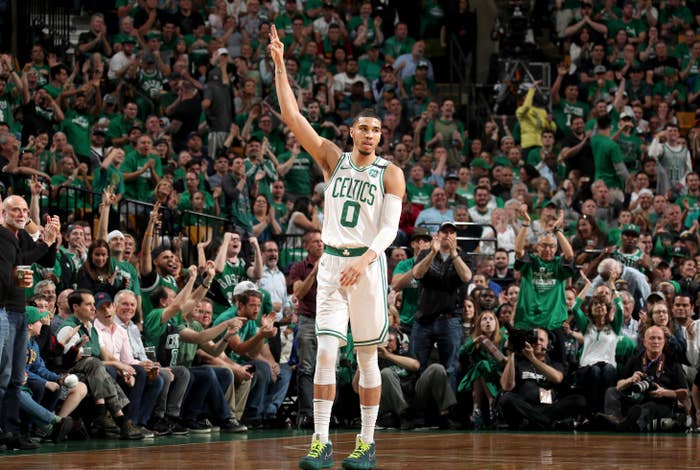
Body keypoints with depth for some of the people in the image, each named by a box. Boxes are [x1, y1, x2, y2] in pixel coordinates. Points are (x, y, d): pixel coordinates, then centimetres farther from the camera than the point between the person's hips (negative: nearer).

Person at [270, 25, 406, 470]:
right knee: (326, 352, -7)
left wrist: (363, 260, -27)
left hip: (368, 264, -2)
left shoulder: (390, 173, -1)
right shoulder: (333, 158, 8)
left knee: (367, 356, 4)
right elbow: (293, 116, 3)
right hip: (331, 262, 2)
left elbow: (390, 228, -11)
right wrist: (280, 66, -5)